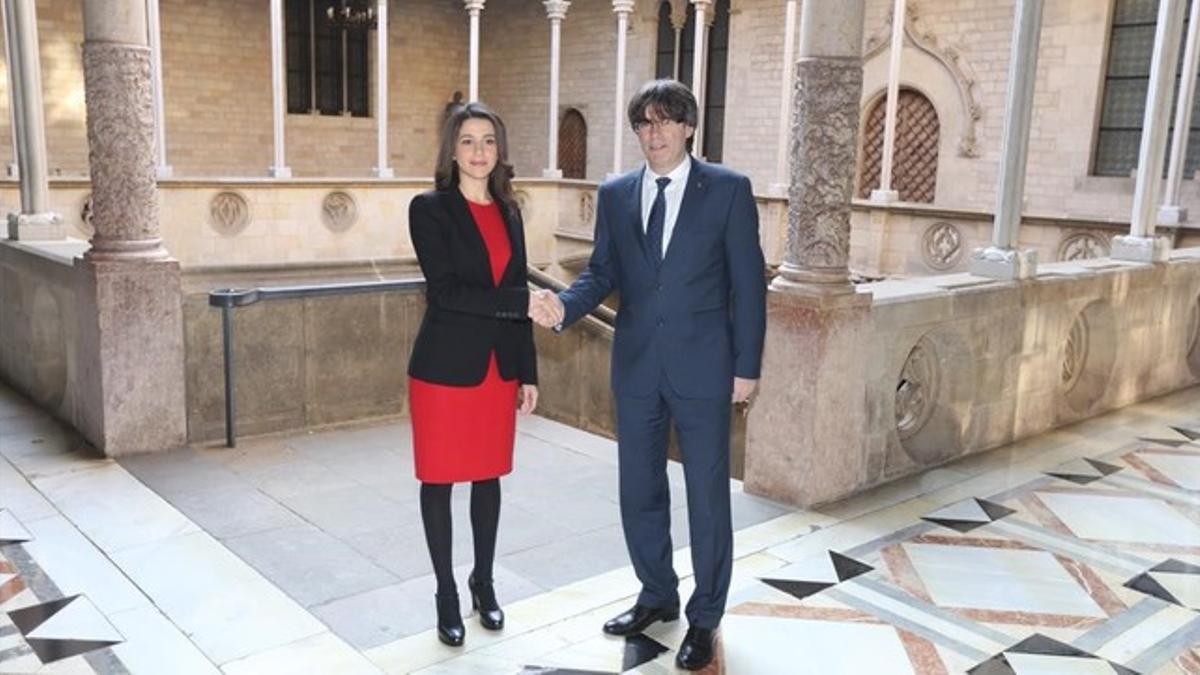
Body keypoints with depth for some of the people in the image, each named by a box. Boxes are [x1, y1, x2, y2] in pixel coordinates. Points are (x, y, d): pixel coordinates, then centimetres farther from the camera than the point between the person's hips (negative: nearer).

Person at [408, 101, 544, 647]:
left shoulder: (509, 212, 9)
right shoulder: (430, 208, -7)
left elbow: (519, 302, 10)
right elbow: (445, 291, -18)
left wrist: (528, 372, 8)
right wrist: (523, 300, -21)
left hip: (500, 367, 5)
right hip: (445, 366, -5)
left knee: (489, 476, 14)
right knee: (439, 479, 6)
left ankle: (483, 582, 31)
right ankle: (446, 593, 22)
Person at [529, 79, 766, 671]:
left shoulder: (728, 189, -5)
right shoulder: (615, 194, 6)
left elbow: (748, 282, -5)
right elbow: (603, 272, 7)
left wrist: (747, 366, -7)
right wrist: (564, 306, -14)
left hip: (702, 367, -4)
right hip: (636, 366, 4)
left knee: (707, 494, 6)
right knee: (639, 489, 14)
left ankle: (704, 617, 24)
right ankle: (657, 595, 35)